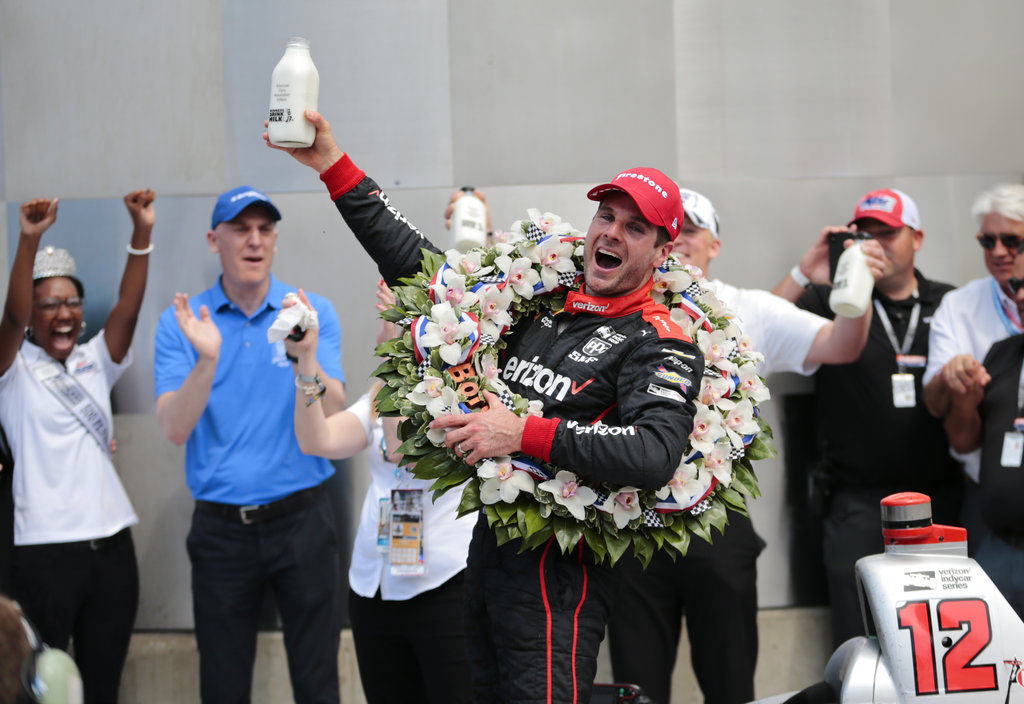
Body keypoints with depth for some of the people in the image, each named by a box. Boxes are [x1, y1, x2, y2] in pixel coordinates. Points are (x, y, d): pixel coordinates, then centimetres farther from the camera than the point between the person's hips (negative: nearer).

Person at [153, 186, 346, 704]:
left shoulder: (313, 312, 1)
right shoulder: (180, 323, 1)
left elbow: (333, 416, -11)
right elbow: (175, 430, -10)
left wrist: (303, 358, -30)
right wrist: (207, 359, -26)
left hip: (301, 520, 0)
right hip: (220, 526, 1)